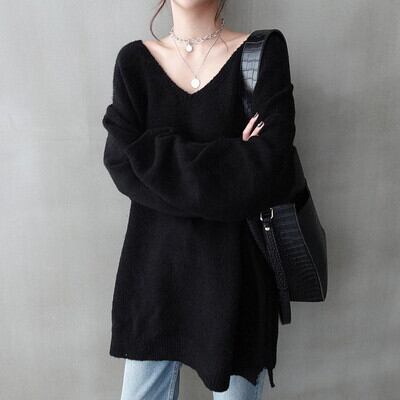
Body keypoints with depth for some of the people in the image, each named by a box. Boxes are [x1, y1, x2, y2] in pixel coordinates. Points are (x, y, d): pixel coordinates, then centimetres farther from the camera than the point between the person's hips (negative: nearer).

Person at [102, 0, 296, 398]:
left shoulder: (264, 50, -1)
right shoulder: (134, 59, 5)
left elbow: (267, 167, -13)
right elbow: (121, 164, -8)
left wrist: (158, 156, -11)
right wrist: (230, 163, -14)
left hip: (235, 264, -1)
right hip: (154, 261, 2)